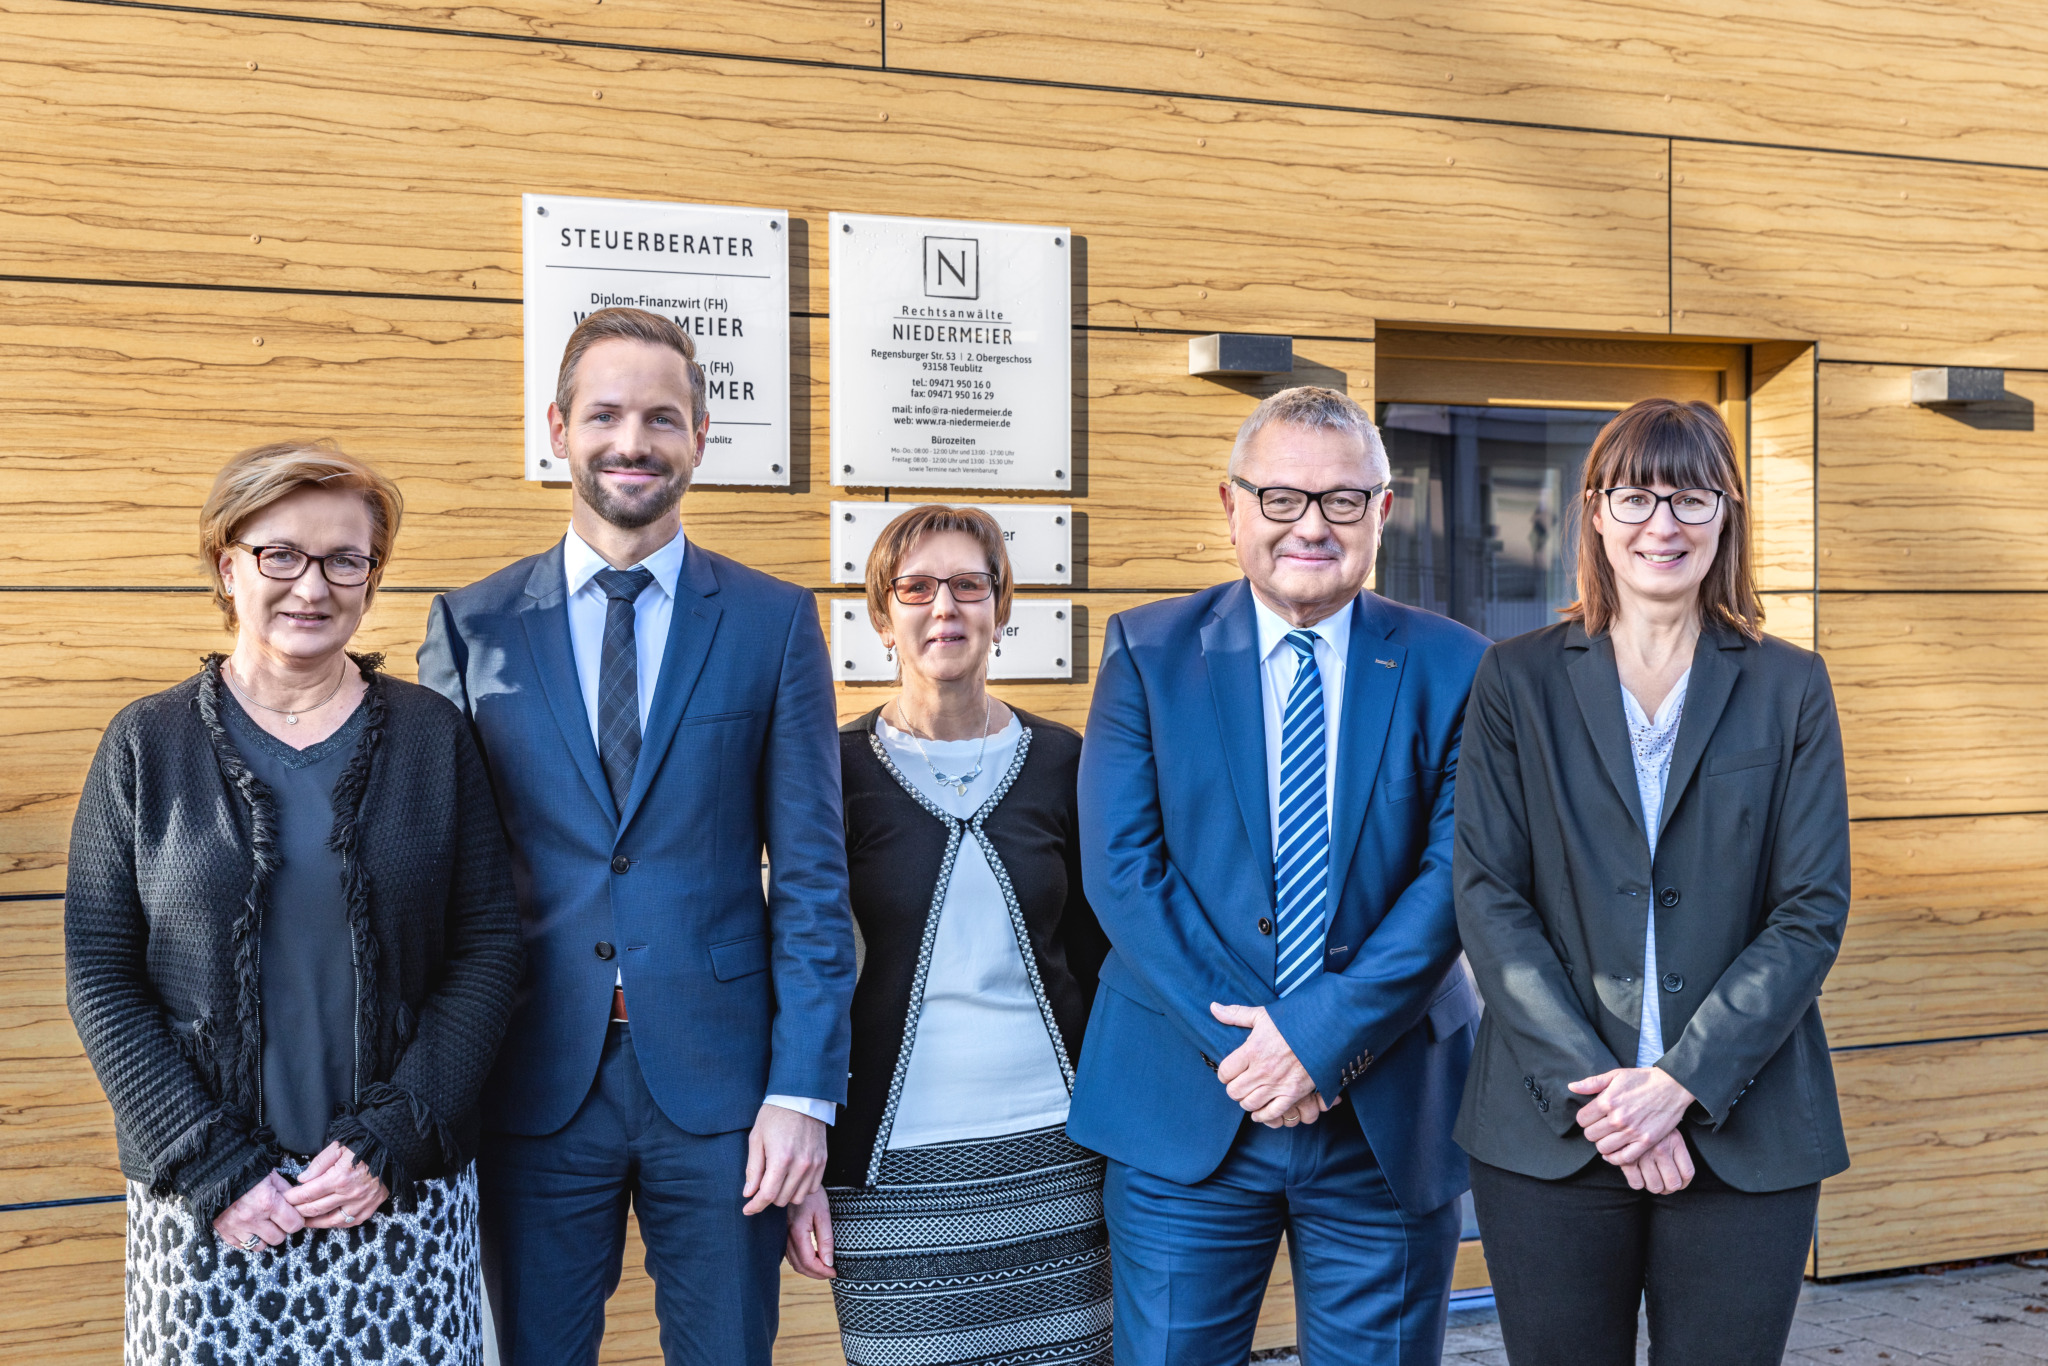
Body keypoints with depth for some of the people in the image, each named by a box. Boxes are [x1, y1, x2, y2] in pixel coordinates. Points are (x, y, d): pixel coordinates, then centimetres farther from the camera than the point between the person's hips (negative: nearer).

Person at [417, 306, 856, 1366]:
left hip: (718, 1080, 0)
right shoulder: (473, 627, 3)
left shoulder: (774, 623, 1)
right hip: (536, 1083, 1)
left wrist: (803, 1089, -6)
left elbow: (811, 873, -1)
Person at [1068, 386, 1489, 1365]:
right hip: (1186, 1107, 0)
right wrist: (1235, 1039, -13)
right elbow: (1120, 869, -5)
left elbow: (1456, 874, -6)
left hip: (1389, 1117, 1)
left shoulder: (1450, 669, 2)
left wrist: (1324, 1036, -15)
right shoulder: (1147, 651, 2)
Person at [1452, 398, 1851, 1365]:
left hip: (1745, 1135, 1)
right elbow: (1486, 897, -1)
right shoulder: (1518, 680, 5)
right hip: (1550, 1133, 0)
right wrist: (1592, 1085, -12)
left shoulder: (1789, 688, 6)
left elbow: (1812, 912, 0)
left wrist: (1682, 1081, -12)